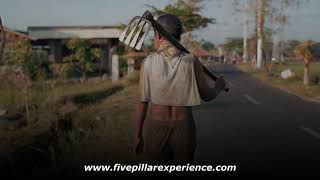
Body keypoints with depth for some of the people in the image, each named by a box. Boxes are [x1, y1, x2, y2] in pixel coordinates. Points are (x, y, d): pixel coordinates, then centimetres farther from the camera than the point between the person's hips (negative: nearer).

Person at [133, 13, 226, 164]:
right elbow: (207, 95, 1)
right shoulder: (192, 62, -6)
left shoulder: (148, 63, -7)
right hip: (185, 127, 1)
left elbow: (141, 102, -6)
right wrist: (219, 86, 23)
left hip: (157, 127, -1)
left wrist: (137, 135, 2)